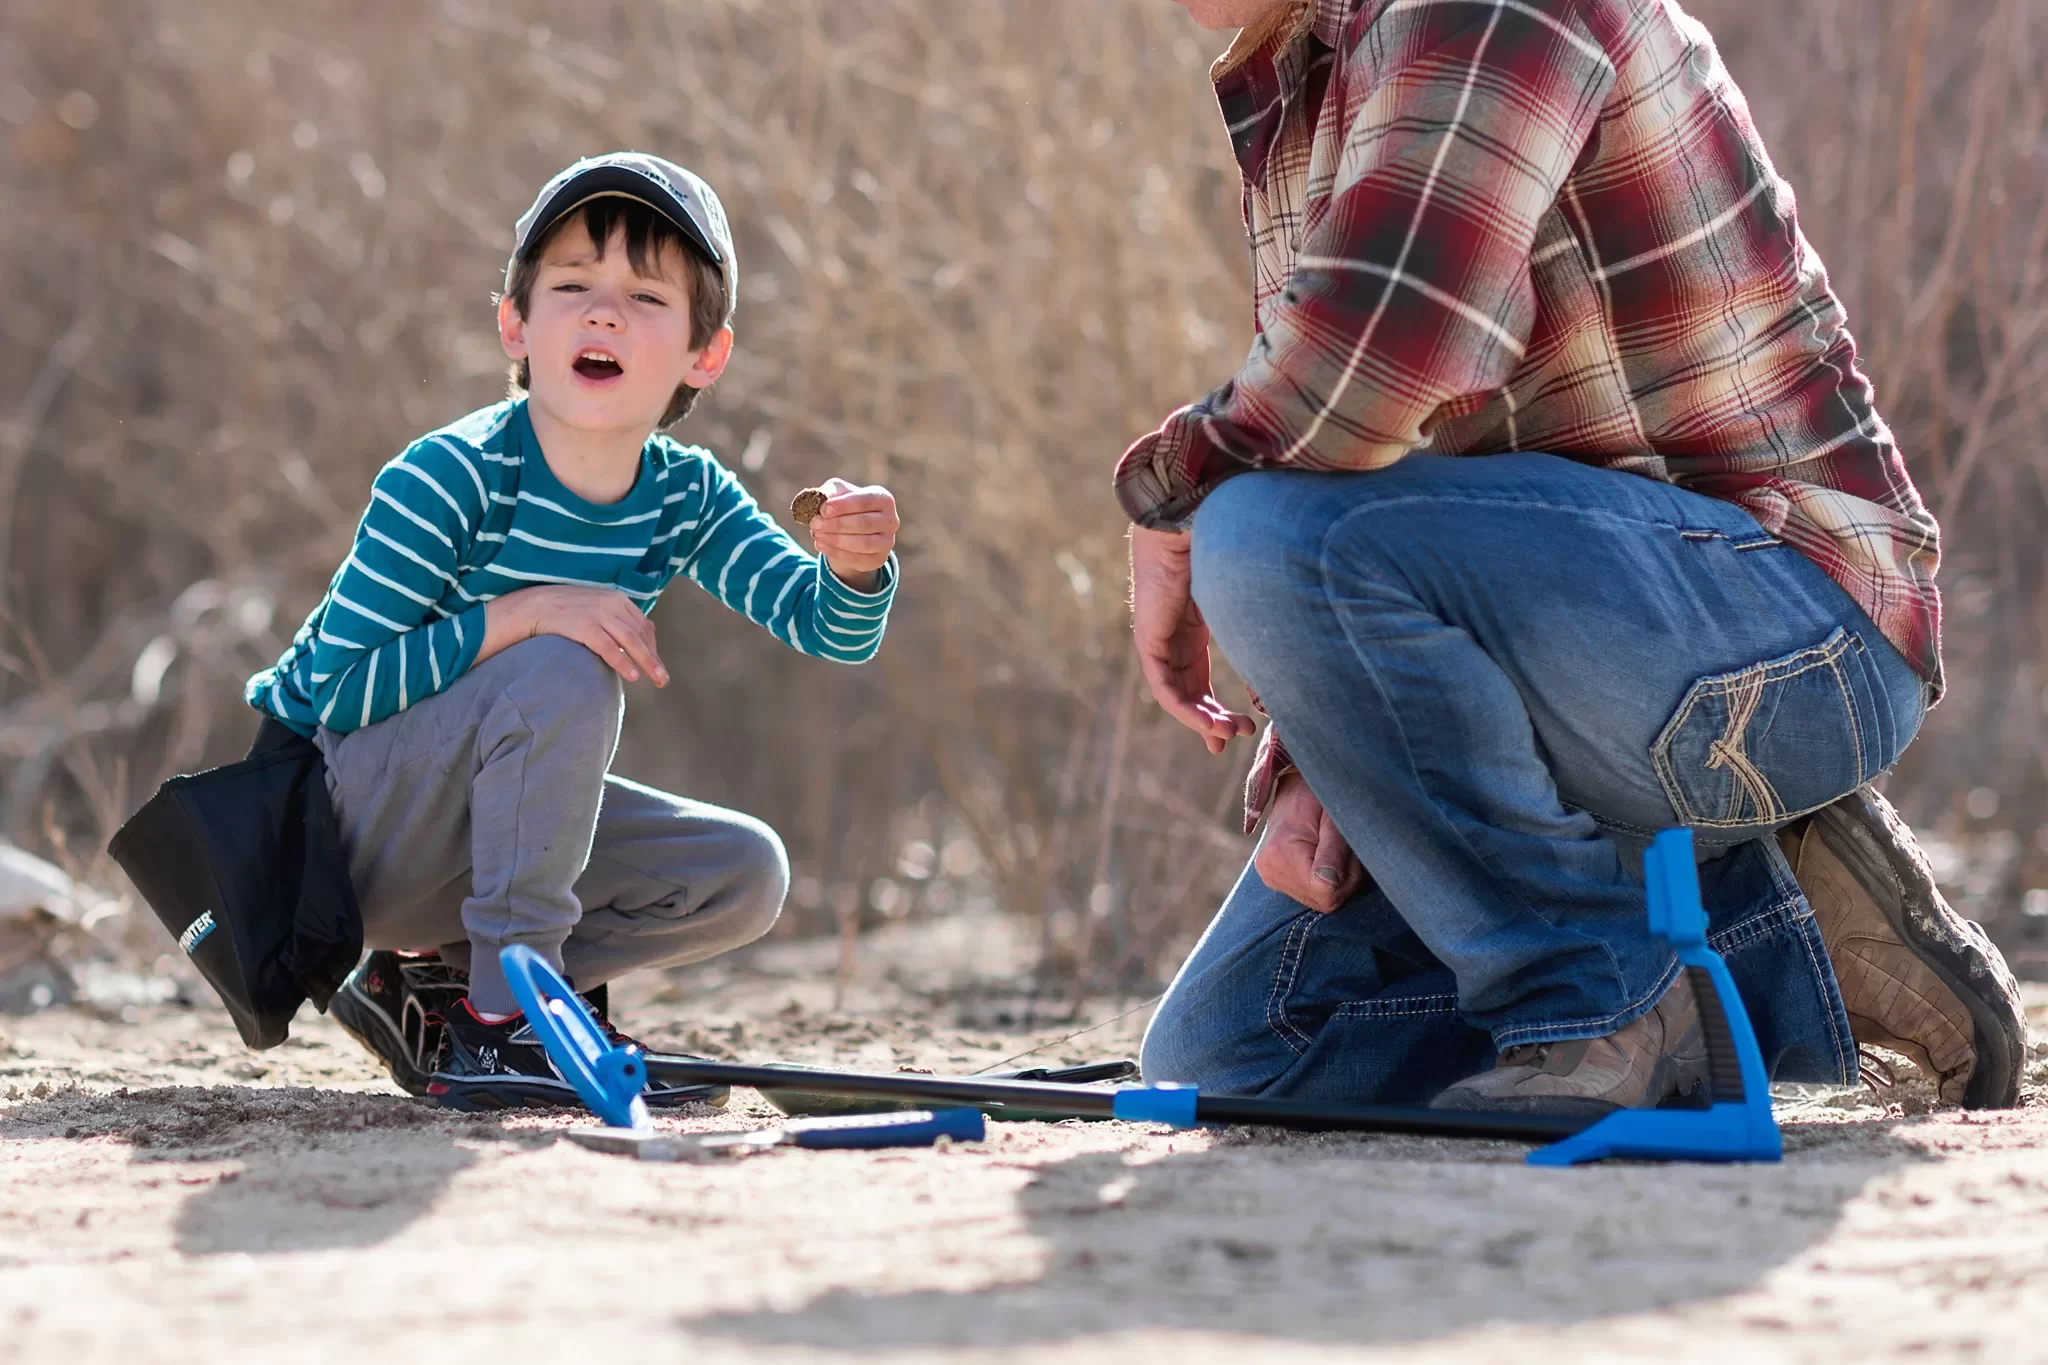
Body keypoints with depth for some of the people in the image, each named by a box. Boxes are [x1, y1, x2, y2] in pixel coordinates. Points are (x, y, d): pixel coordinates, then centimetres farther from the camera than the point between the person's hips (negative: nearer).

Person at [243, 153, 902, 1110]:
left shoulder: (686, 496, -4)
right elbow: (341, 688, -27)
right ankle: (509, 1018, -25)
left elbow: (830, 630, -10)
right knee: (565, 675, -30)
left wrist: (853, 568, -34)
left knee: (745, 875, -3)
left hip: (481, 830, 7)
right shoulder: (451, 480, -23)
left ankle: (435, 989, 3)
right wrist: (522, 612, -35)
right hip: (335, 816, -7)